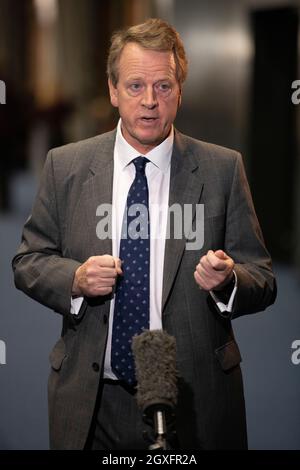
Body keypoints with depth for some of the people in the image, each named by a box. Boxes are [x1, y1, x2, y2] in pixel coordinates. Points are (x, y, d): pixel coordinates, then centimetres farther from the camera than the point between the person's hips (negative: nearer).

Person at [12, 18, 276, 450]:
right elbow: (28, 262, 5)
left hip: (194, 403, 0)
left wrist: (228, 280, -24)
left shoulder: (223, 168, -2)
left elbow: (263, 281, -2)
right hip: (91, 404, 1)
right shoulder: (65, 166, 1)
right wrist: (76, 280, -15)